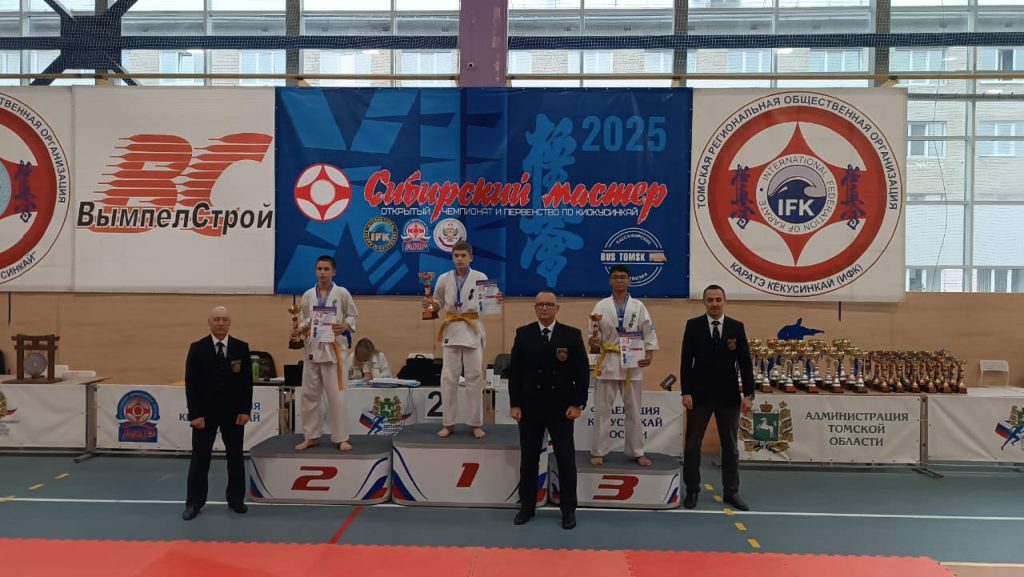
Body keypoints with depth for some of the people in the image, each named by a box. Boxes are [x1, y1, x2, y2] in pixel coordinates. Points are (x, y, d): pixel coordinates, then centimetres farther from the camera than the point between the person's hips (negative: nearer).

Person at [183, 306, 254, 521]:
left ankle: (236, 499, 21)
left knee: (236, 457, 9)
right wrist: (195, 414, -11)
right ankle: (194, 502, 15)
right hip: (205, 412, -1)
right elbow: (191, 384, -6)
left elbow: (247, 381, 0)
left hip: (234, 412, 1)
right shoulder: (197, 348, -4)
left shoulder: (241, 347, -1)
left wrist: (245, 410, -7)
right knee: (200, 458, 5)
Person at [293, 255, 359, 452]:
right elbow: (307, 319, 13)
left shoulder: (342, 293, -3)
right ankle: (310, 436, 21)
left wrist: (345, 326, -17)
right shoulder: (308, 295, 6)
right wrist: (300, 329, -6)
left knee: (335, 395, -2)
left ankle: (340, 438, 8)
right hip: (312, 348, 4)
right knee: (309, 394, 8)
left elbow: (353, 315, 2)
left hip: (332, 348, -3)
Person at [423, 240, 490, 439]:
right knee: (448, 378, 1)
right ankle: (448, 423, 13)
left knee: (475, 378, 1)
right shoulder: (444, 279, 2)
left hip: (473, 330, -1)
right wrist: (430, 305, -10)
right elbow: (438, 304, 12)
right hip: (452, 330, 1)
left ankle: (476, 424, 11)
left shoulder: (480, 277, -2)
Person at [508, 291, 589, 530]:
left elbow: (582, 371, -2)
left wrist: (577, 403, -7)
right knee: (528, 459, 9)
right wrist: (515, 404, -3)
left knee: (566, 460, 5)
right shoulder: (523, 334, 2)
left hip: (561, 408, -1)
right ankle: (527, 506, 23)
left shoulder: (572, 335, -1)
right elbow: (514, 371, 2)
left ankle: (568, 510, 16)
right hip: (530, 407, 1)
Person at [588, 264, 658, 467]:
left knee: (634, 410, 9)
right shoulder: (601, 306, 1)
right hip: (607, 362, -1)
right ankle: (599, 451, 14)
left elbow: (649, 332, 2)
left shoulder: (638, 306, 4)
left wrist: (649, 354, -9)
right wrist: (593, 342, -22)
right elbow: (594, 333, 0)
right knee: (602, 409, 4)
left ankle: (636, 452, 20)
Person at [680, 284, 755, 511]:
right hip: (699, 394, -1)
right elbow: (686, 361, -4)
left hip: (728, 395, 1)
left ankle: (731, 492, 21)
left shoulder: (737, 327, 1)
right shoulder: (693, 325, -2)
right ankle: (692, 491, 17)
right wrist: (686, 392, -10)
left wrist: (748, 394, -5)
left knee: (730, 446, 10)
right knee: (692, 445, 5)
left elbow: (745, 363, 1)